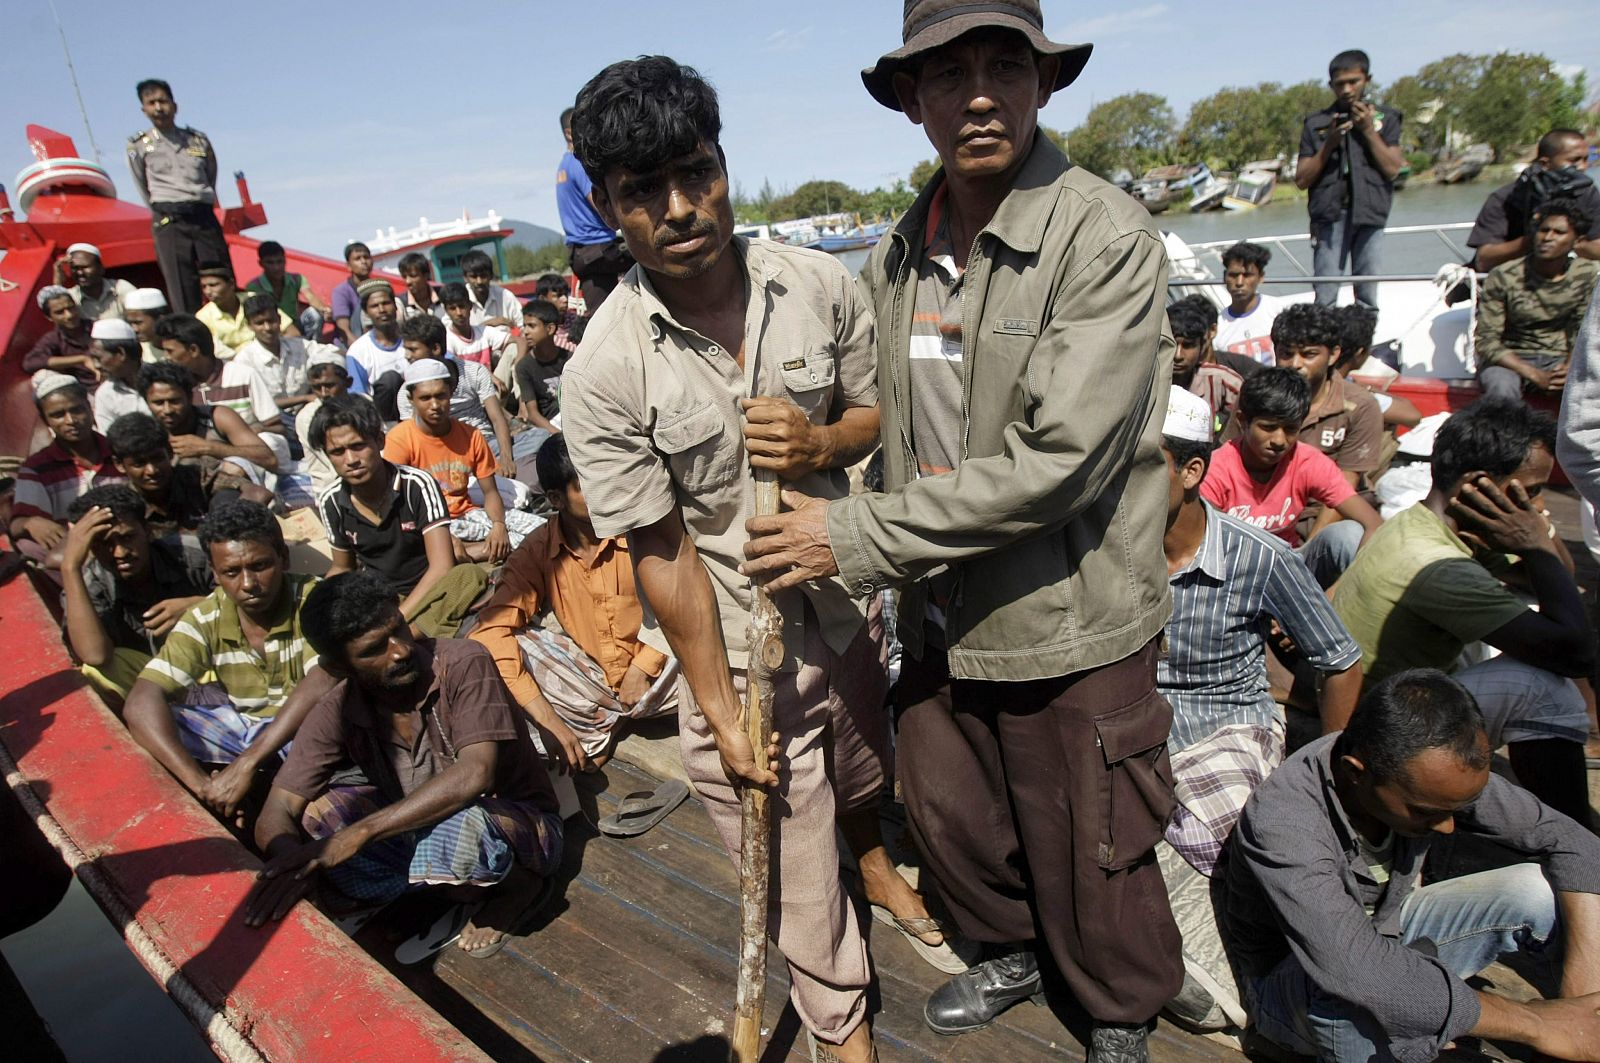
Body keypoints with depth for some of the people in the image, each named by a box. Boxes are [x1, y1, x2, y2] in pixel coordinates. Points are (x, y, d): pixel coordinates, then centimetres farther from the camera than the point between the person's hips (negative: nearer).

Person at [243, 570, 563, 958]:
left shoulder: (463, 664, -24)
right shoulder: (338, 712, -9)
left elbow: (475, 774, -34)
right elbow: (276, 813, -12)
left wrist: (360, 832, -38)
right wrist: (291, 857, -36)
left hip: (518, 822, -5)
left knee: (455, 827, -39)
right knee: (312, 813, -14)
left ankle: (518, 885, -4)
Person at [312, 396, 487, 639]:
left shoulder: (417, 485, -15)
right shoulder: (331, 502, -1)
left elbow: (441, 566, -21)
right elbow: (341, 569, 14)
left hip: (430, 592, -3)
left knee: (470, 576, -36)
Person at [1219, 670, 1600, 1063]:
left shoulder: (1422, 777, -19)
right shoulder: (1279, 823, -38)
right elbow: (1366, 975, -45)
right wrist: (1534, 1022, -34)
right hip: (1293, 976, -5)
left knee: (1545, 890, -13)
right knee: (1353, 993, -40)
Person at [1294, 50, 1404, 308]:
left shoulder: (1385, 118, 12)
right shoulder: (1316, 123, 10)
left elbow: (1393, 168, 1)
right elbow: (1301, 180, 5)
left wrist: (1368, 130, -3)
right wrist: (1329, 144, -7)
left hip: (1369, 214, 1)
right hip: (1330, 215, -1)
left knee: (1368, 296, 0)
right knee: (1325, 298, -7)